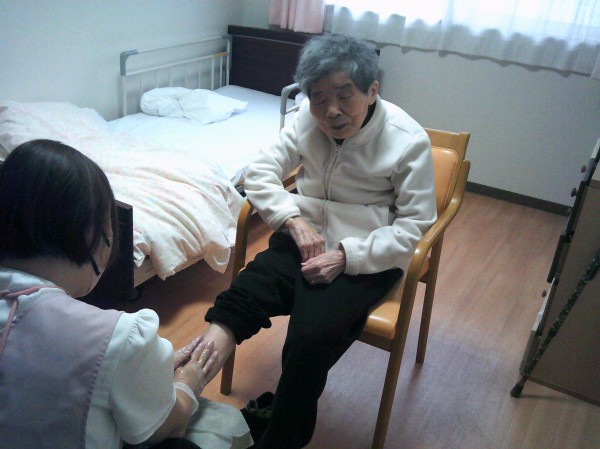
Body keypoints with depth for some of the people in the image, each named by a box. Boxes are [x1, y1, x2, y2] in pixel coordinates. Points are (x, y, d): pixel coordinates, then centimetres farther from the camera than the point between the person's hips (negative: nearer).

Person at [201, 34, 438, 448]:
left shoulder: (409, 141, -10)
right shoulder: (307, 120, 0)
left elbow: (412, 226, -9)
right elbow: (261, 174, 2)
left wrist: (345, 256, -20)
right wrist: (295, 220, -16)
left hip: (366, 257, -3)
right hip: (305, 240, 4)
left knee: (309, 340, -28)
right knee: (237, 300, -24)